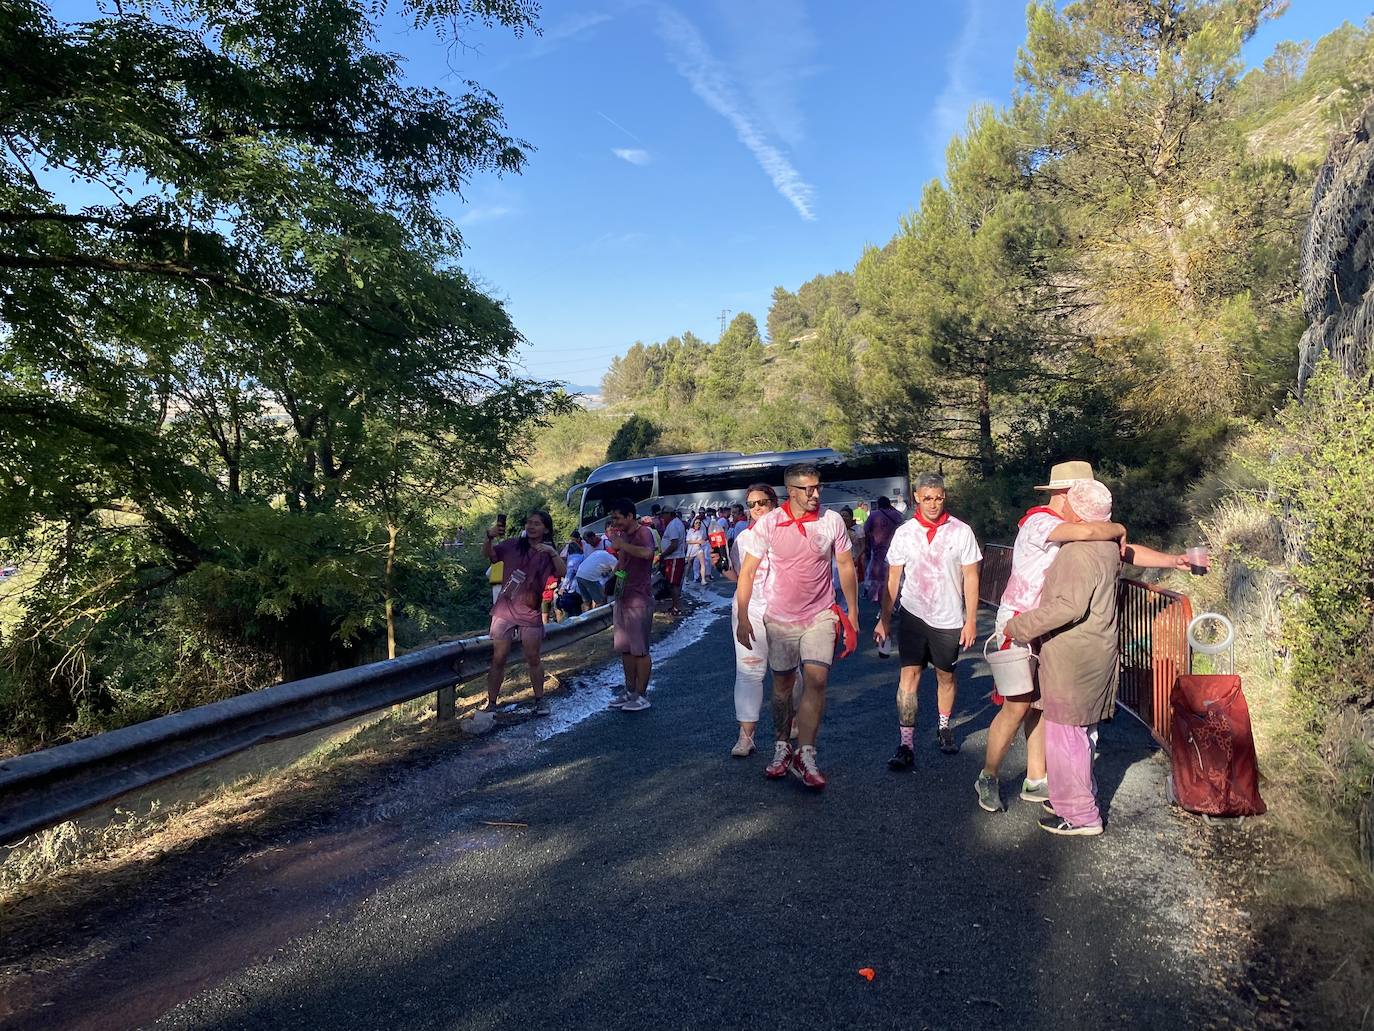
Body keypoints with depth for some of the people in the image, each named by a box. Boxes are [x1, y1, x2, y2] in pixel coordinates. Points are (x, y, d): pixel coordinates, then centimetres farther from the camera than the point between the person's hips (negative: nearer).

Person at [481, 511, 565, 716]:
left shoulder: (547, 553, 1)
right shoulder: (513, 545, 2)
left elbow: (562, 572, -13)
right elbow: (488, 553, 0)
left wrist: (552, 553, -28)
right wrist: (489, 537, -19)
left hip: (530, 612, 0)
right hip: (504, 609, 0)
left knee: (533, 658, 9)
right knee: (499, 659, 3)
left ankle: (539, 700, 23)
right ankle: (491, 702, 12)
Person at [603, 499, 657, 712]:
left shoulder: (643, 533, -14)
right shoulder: (624, 535, 12)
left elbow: (647, 553, -35)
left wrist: (622, 544, -27)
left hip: (639, 600, -9)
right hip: (622, 597, 9)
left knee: (640, 650, -1)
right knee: (625, 648, 14)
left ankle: (641, 695, 7)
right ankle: (629, 690, 24)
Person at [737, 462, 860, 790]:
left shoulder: (832, 521, -5)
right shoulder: (768, 523, -8)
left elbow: (846, 566, 6)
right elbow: (747, 571, -3)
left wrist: (853, 612, 7)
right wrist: (742, 618, -5)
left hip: (820, 616, 0)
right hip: (780, 618, 0)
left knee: (816, 680, -15)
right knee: (782, 685, 11)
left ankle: (804, 756, -8)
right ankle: (783, 747, 28)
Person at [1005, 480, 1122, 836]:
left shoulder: (1077, 554, -24)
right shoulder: (1108, 547, 6)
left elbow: (1068, 606, -30)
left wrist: (1019, 627, -24)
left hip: (1073, 659, -10)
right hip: (1095, 654, 10)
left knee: (1066, 733, 0)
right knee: (1080, 730, 21)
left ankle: (1080, 815, 10)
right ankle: (1080, 797, 34)